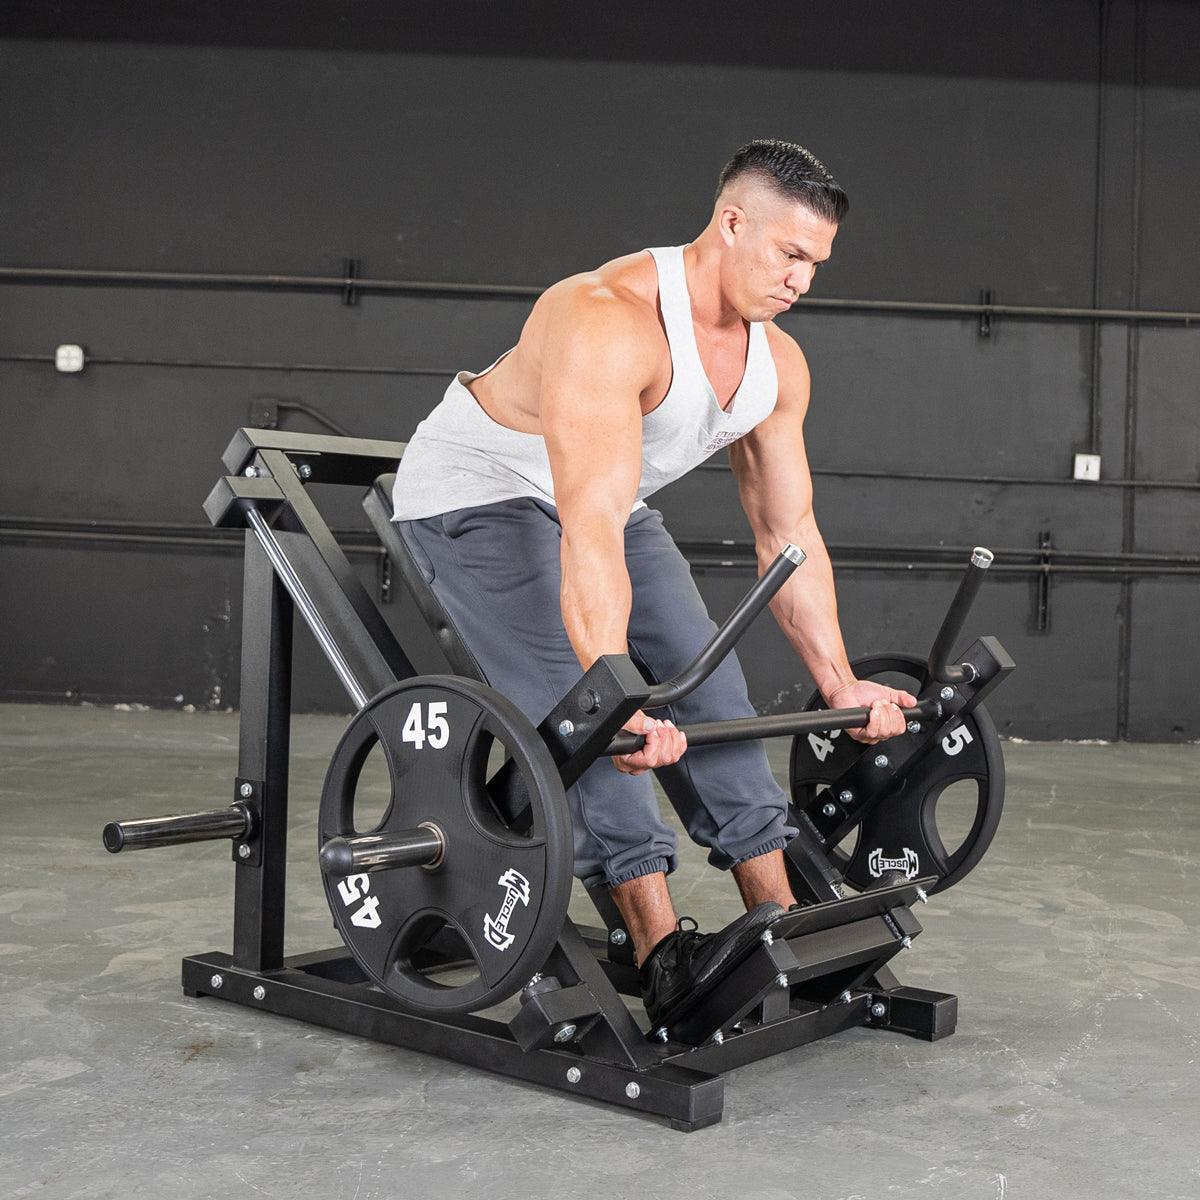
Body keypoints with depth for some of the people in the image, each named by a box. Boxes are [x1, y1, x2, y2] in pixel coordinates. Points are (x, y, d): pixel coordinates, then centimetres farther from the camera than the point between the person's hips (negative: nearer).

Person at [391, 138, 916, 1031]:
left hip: (605, 495, 8)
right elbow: (590, 531, -44)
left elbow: (789, 532, -2)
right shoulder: (612, 321, -35)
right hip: (479, 489, -8)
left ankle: (782, 925, 4)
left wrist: (840, 683, -4)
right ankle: (665, 954, -28)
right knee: (579, 698, -25)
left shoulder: (778, 365, -8)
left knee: (709, 686, 0)